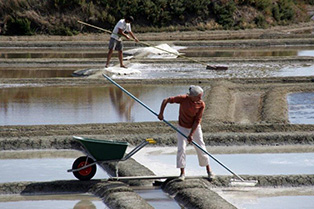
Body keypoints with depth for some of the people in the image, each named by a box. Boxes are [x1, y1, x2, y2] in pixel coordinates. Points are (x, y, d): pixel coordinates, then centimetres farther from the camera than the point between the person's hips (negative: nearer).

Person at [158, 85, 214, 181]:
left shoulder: (201, 104, -19)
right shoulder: (183, 99, -23)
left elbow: (197, 120, -18)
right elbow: (166, 100, -18)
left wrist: (191, 134, -21)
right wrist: (161, 113, -26)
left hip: (195, 128, 0)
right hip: (182, 127, 0)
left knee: (201, 149, 3)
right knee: (181, 149, -8)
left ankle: (209, 171, 17)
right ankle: (182, 173, 1)